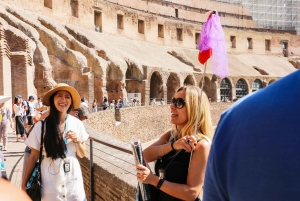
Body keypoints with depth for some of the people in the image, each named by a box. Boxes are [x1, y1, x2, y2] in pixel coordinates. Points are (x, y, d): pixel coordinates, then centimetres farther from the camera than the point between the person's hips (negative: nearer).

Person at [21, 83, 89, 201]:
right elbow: (34, 156, -1)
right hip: (50, 184, -1)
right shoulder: (41, 126, -9)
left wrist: (77, 141, -13)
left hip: (73, 182, 2)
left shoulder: (77, 124, -3)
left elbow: (82, 154, 5)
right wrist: (24, 184, 0)